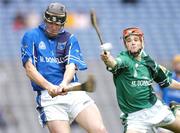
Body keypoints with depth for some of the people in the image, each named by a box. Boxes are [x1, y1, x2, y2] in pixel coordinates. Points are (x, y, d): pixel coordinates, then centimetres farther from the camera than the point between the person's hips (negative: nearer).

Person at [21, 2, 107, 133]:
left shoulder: (70, 39, 15)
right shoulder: (31, 36, 9)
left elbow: (71, 66, 0)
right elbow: (29, 68, -1)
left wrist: (64, 84, -23)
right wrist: (49, 86, -19)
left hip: (74, 92, 2)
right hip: (48, 96, -2)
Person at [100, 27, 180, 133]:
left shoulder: (149, 62, 4)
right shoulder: (124, 59, -11)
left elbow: (166, 81, 19)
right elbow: (115, 64, -36)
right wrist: (107, 60, -58)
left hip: (156, 108, 5)